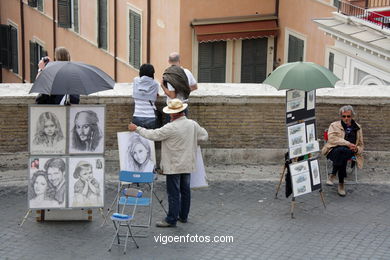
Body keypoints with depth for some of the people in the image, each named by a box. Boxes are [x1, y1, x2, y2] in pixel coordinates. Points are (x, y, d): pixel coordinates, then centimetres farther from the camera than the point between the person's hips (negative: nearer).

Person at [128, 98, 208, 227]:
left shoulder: (171, 127, -20)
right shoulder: (193, 124, -1)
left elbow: (153, 135, -15)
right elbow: (205, 136, 13)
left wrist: (137, 129, -3)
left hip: (174, 166, -7)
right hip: (187, 165, 7)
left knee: (174, 192, -1)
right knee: (185, 190, 15)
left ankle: (171, 219, 4)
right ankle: (183, 216, 26)